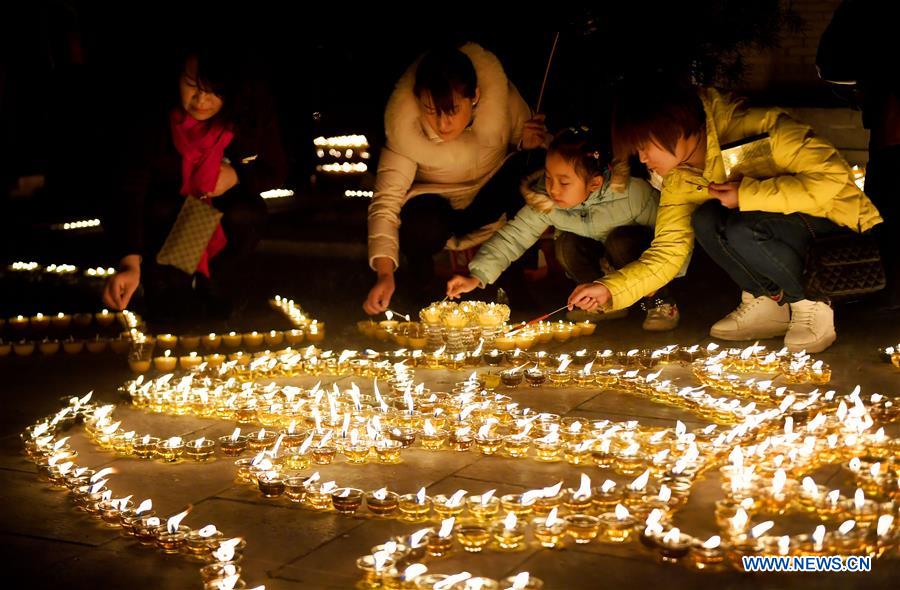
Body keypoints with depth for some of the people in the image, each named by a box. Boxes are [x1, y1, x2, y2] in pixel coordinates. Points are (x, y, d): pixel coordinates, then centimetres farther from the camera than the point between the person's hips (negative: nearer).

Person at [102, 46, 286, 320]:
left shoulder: (253, 109, -24)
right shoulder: (154, 120, -30)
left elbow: (275, 171, -8)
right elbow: (130, 189, -38)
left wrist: (237, 176, -30)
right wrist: (130, 262, -52)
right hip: (170, 213, -1)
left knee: (246, 215, -30)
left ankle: (215, 276, 2)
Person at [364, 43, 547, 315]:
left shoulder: (499, 94, -25)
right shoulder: (404, 126, -29)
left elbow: (523, 136, -5)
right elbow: (385, 202, -29)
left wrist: (529, 142, -30)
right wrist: (385, 275, -41)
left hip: (491, 194, 2)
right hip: (438, 200, -2)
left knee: (535, 167, -29)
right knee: (422, 225, -37)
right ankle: (418, 289, 0)